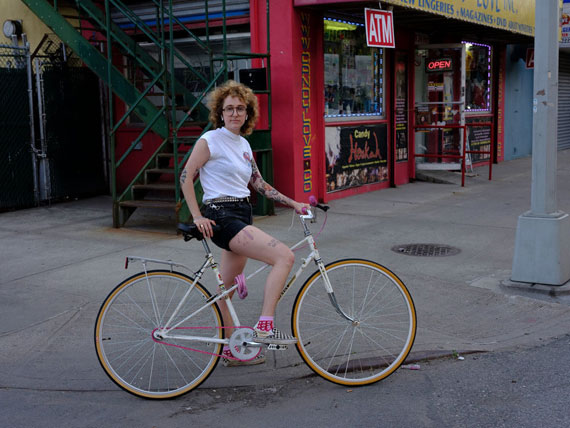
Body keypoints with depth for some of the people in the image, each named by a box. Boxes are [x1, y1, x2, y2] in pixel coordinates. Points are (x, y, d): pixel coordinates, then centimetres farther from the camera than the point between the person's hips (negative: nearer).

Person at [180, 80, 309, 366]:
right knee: (284, 256, -21)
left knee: (228, 288, 14)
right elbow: (186, 177, -7)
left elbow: (259, 184, 18)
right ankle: (264, 327, -20)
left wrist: (293, 204, 12)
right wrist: (197, 217, -14)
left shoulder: (244, 145, 17)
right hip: (220, 216, -8)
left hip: (242, 216, 8)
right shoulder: (211, 140, -6)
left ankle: (231, 351, 24)